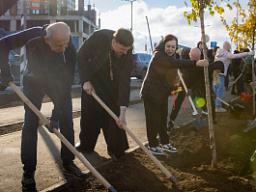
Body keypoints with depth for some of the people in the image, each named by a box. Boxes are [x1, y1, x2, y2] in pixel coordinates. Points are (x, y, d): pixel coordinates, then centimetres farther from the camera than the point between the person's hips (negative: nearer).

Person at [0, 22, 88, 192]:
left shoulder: (70, 50, -29)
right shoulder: (33, 36, -31)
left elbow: (66, 84, -27)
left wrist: (56, 114, -29)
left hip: (58, 82, 1)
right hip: (34, 81, -1)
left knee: (66, 119, -5)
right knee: (31, 123, -9)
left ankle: (68, 164, 10)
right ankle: (28, 171, 0)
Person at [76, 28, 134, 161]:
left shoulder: (127, 51, -28)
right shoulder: (98, 37, -30)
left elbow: (125, 80, -30)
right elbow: (81, 56, -14)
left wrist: (122, 112, -35)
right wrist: (86, 81, -21)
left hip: (112, 82, 0)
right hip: (93, 77, 0)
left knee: (114, 112, -5)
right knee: (89, 111, 5)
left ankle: (115, 149, 9)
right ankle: (86, 144, 24)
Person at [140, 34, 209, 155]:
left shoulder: (170, 56, 10)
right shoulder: (159, 56, -21)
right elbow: (175, 63, -38)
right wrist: (196, 63, -46)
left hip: (163, 93, 9)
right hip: (151, 93, -9)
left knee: (162, 119, 16)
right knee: (153, 119, -1)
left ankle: (165, 143, 28)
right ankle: (152, 146, 12)